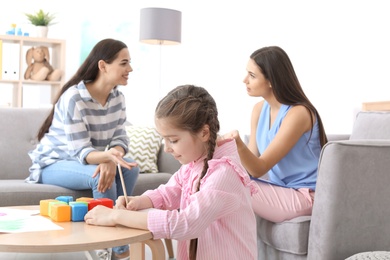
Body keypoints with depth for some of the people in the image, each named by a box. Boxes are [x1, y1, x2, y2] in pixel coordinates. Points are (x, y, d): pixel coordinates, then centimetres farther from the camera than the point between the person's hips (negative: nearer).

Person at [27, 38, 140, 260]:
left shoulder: (118, 97, -5)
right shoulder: (73, 98, -26)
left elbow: (120, 137, -9)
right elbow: (80, 152, -29)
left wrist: (112, 159, -32)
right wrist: (108, 156, -51)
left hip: (88, 161, 7)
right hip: (52, 164, -6)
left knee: (131, 168, -18)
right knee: (100, 177, -33)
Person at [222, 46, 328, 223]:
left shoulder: (298, 113, -19)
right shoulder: (260, 109, 4)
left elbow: (260, 169, -22)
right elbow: (253, 165, 2)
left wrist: (239, 144, -42)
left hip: (304, 195, -7)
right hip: (279, 188, 7)